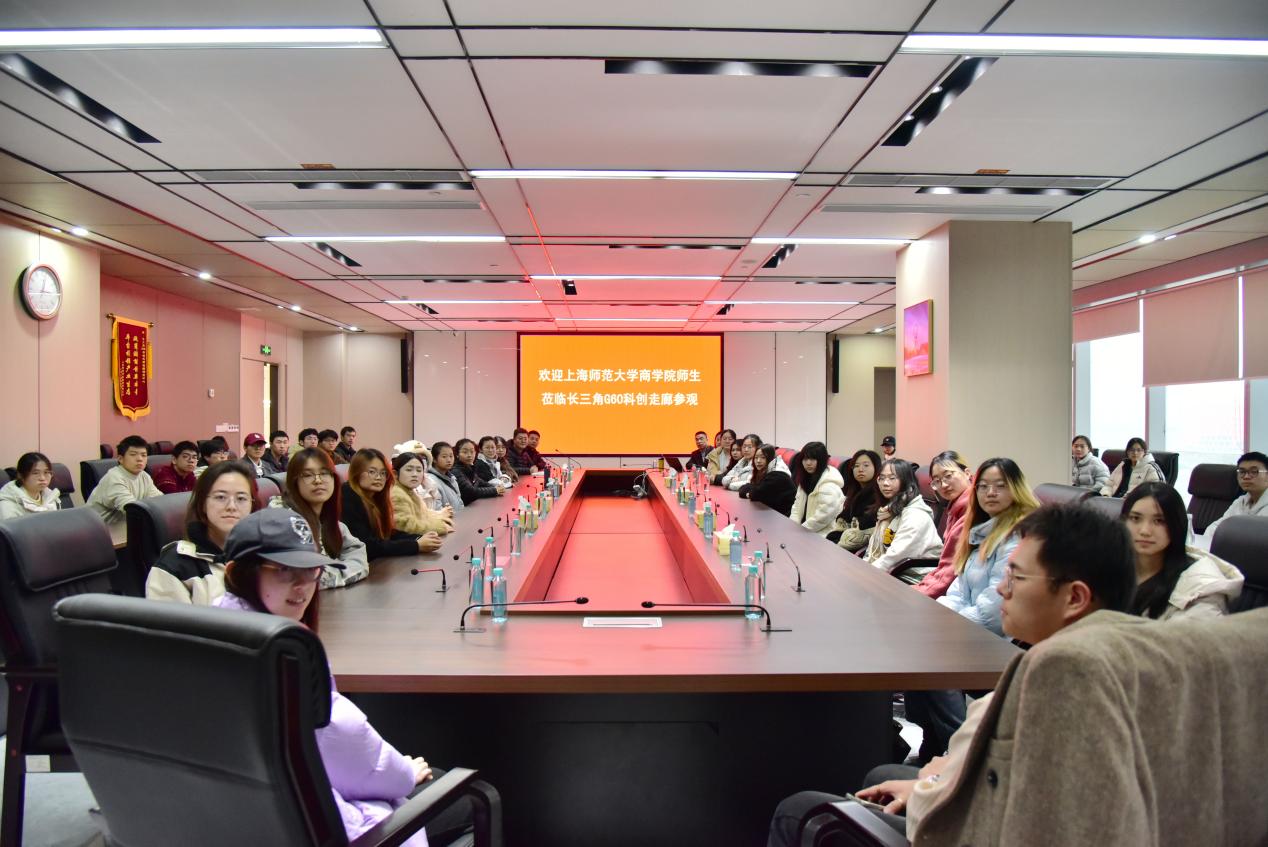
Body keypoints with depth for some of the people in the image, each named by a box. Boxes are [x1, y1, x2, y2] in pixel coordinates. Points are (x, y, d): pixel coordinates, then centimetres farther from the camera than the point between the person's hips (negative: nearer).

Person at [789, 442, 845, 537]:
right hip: (805, 531, 8)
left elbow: (823, 517, -22)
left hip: (820, 536, -8)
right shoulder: (807, 478, 12)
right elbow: (797, 506, 11)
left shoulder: (829, 485, -17)